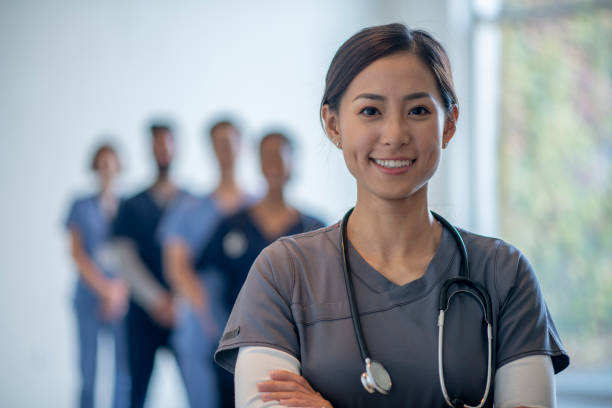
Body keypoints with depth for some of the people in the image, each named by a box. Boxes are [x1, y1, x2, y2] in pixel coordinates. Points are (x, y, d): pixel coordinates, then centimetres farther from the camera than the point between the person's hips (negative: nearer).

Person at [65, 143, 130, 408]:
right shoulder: (82, 207, 7)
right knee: (88, 370, -3)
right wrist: (105, 288, -10)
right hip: (90, 298, 0)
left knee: (124, 372, -6)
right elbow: (77, 255, 0)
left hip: (125, 298, 0)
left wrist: (120, 289, -11)